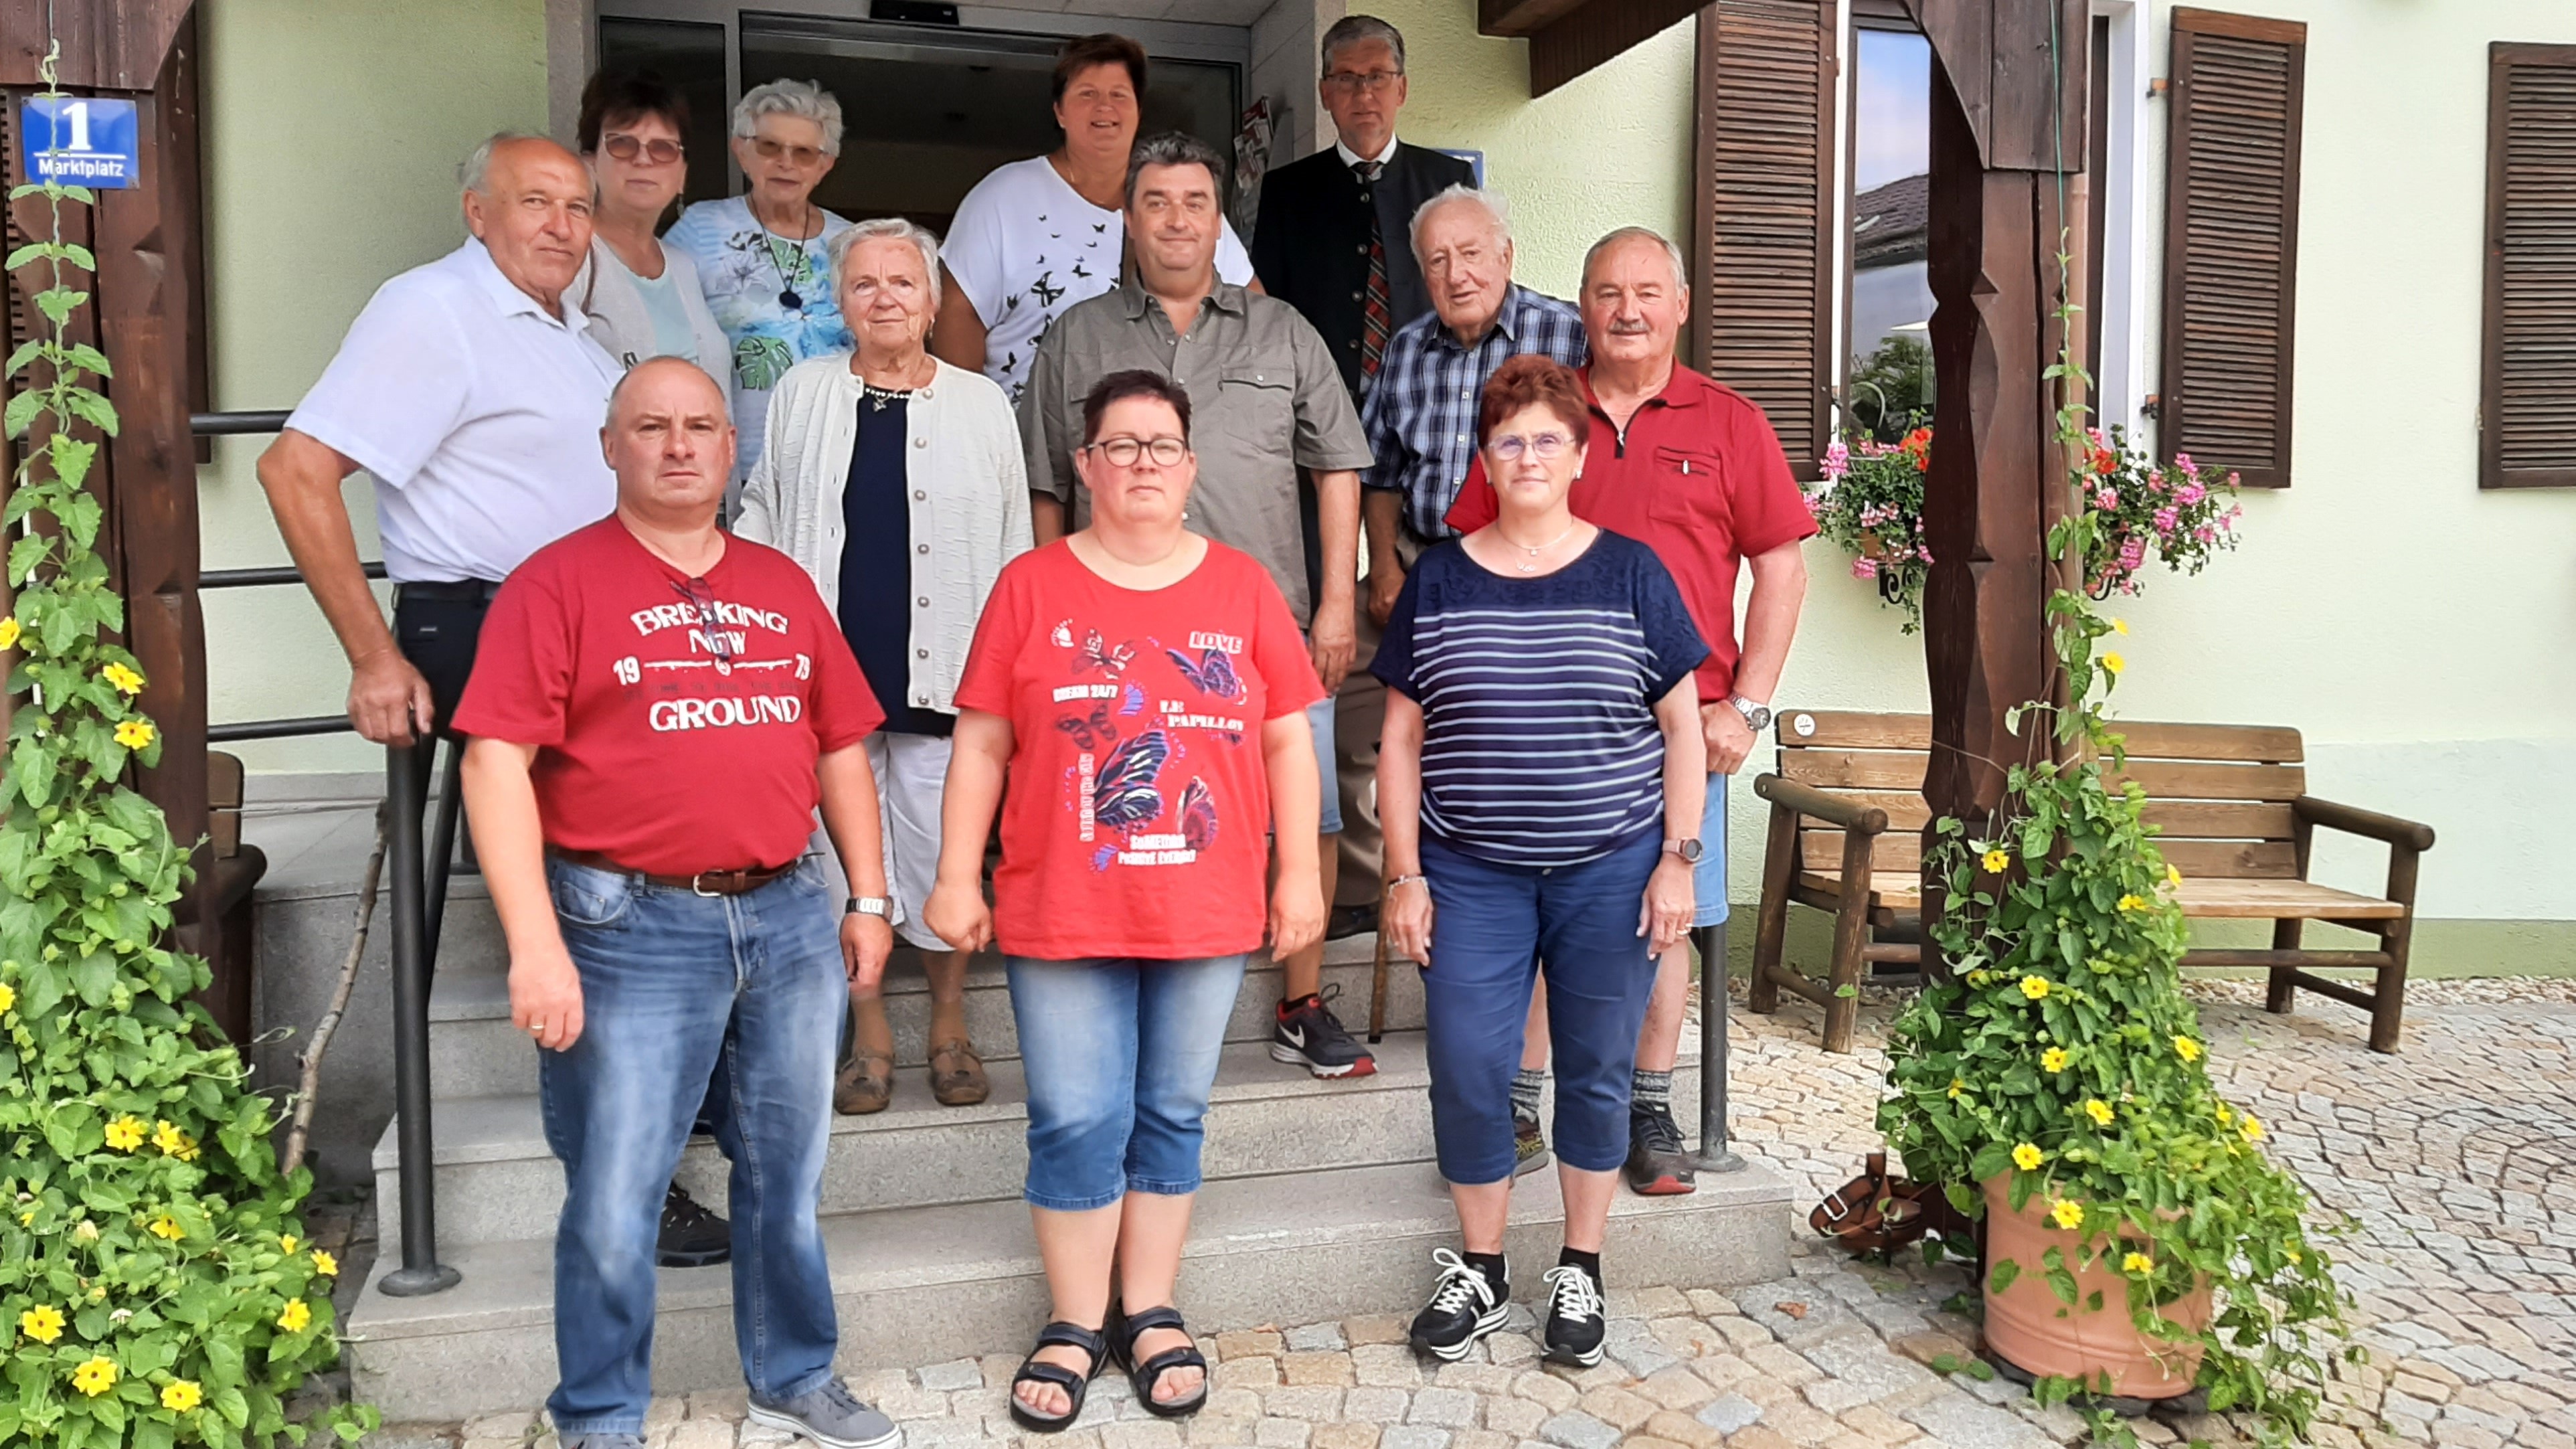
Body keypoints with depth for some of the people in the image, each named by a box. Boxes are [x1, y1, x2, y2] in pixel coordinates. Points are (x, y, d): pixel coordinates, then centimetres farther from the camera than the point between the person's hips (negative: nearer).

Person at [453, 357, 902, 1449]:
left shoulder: (782, 586, 13)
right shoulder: (559, 583, -3)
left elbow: (841, 748, 16)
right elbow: (497, 762, -11)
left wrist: (869, 897, 11)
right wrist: (535, 943, -18)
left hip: (788, 917, 5)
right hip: (632, 929, -4)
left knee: (788, 1177, 16)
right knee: (613, 1202, 4)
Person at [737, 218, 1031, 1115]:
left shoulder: (982, 404, 8)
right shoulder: (803, 395, 11)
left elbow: (1014, 548, 9)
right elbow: (761, 516, 18)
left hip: (942, 674, -1)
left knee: (944, 858, 2)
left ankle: (950, 1032, 20)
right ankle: (870, 1037, 20)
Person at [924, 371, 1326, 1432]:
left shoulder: (1243, 588, 3)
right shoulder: (1031, 586, 0)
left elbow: (1288, 741, 5)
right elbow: (980, 745, 1)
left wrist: (1300, 873, 1)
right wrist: (958, 876, -2)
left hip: (1206, 913, 1)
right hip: (1059, 912, -1)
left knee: (1172, 1116, 12)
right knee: (1075, 1124, 5)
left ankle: (1152, 1314, 27)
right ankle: (1076, 1325, 22)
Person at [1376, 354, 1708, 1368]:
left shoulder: (1630, 573, 1)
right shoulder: (1439, 581, 3)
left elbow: (1683, 726, 3)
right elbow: (1402, 740, 4)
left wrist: (1677, 859, -4)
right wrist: (1405, 875, -1)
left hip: (1611, 868, -1)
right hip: (1472, 874, 1)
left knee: (1596, 1072, 8)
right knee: (1467, 1073, 1)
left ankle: (1579, 1269, 26)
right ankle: (1480, 1268, 21)